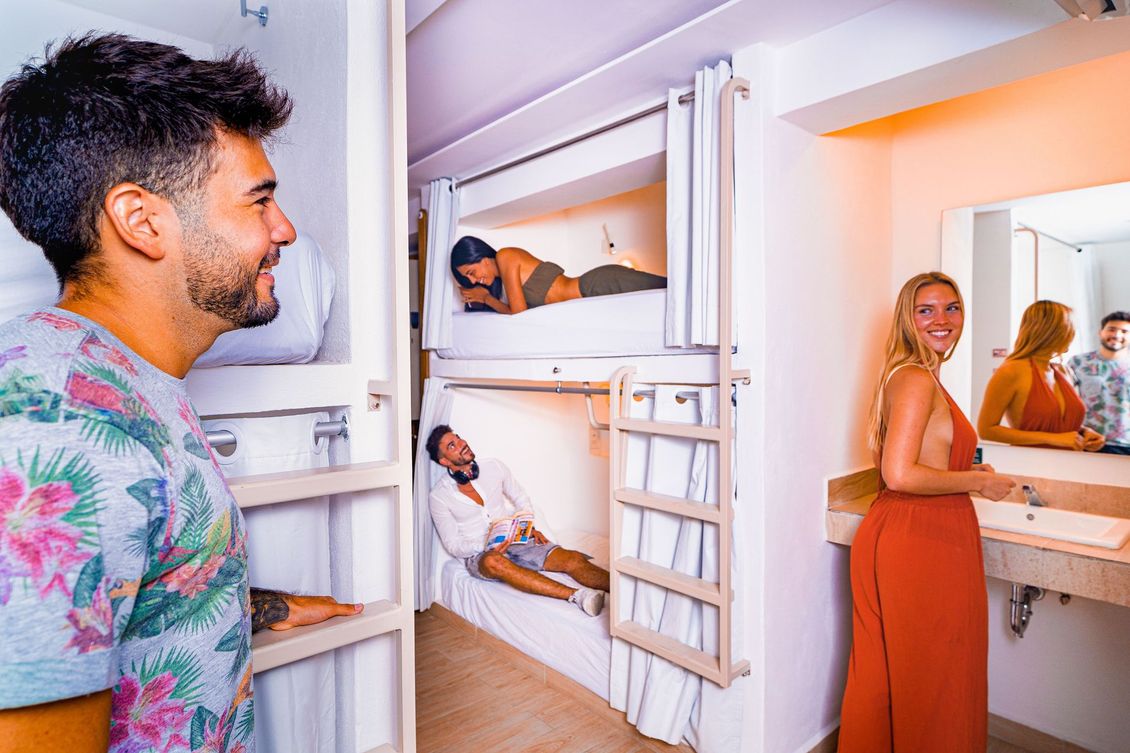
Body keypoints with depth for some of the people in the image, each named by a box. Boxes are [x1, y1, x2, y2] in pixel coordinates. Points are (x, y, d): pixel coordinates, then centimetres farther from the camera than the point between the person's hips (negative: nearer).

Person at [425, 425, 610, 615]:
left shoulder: (493, 467, 3)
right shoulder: (438, 496, -6)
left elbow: (521, 500, 14)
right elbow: (453, 545, -4)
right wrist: (488, 547, -21)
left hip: (514, 541, 4)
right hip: (478, 554, -4)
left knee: (573, 559, -20)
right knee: (494, 562, -41)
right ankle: (576, 595, -49)